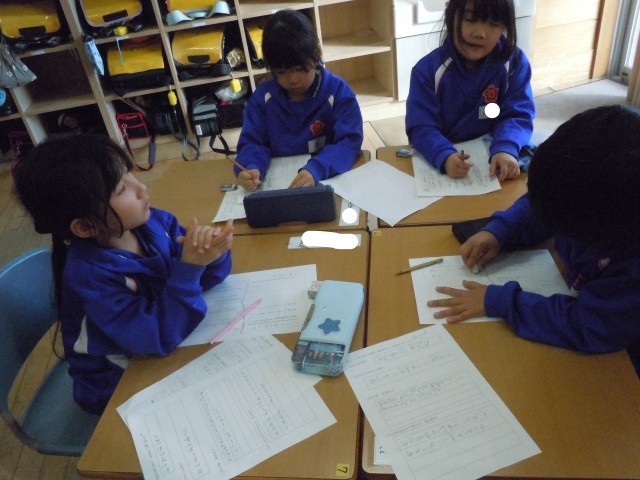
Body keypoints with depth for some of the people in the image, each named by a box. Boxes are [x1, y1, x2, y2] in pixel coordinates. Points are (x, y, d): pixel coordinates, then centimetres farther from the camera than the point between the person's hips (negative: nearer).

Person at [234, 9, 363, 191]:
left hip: (329, 179, -1)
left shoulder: (338, 91, -6)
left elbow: (349, 140, -14)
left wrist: (316, 169, -31)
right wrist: (251, 168, -24)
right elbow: (252, 142, -1)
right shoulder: (263, 96, 0)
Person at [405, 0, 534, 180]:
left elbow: (517, 116, -8)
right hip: (442, 160, 0)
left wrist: (506, 150, -30)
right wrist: (445, 157, -36)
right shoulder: (428, 69, -9)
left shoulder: (515, 63, -4)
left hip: (490, 155, 0)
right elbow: (421, 127, -16)